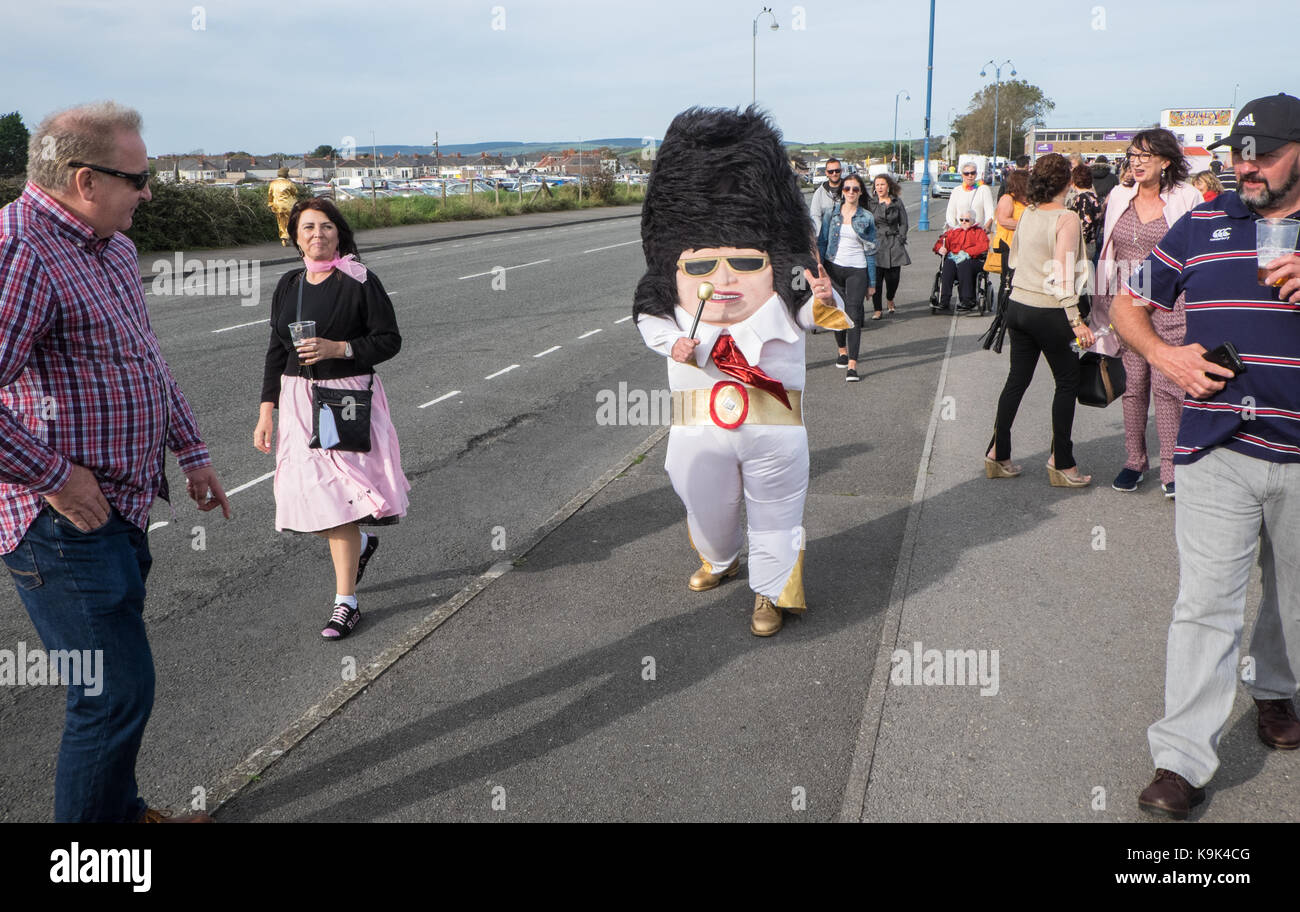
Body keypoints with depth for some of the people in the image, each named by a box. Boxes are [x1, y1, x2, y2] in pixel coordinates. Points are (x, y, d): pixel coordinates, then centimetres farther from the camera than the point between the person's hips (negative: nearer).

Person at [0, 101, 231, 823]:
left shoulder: (112, 248, 12)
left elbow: (146, 360, 23)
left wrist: (191, 452, 21)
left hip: (118, 510, 10)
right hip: (66, 520, -9)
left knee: (118, 684, 21)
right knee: (117, 692, -1)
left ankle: (120, 810, 39)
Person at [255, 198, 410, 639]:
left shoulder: (360, 282, -6)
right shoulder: (289, 285, 10)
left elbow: (389, 340, -6)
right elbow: (277, 350, 12)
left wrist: (337, 349, -20)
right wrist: (267, 411, 7)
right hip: (298, 399, 5)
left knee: (336, 496, -6)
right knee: (306, 493, 4)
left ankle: (346, 602, 5)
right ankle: (360, 542, 37)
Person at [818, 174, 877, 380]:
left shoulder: (866, 218, 2)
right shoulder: (831, 213, 4)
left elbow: (870, 251, 4)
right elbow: (821, 242, 8)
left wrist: (872, 283, 3)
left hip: (857, 270, -2)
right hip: (833, 267, 2)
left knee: (854, 315, -11)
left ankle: (852, 365, -15)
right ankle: (842, 351, 35)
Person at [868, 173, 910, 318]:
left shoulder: (897, 202, 9)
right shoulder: (870, 203, 5)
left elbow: (903, 223, 11)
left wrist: (900, 239, 0)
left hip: (894, 245, 1)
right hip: (876, 244, -1)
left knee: (893, 277, 2)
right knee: (876, 278, -8)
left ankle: (890, 301, 32)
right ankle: (877, 310, 2)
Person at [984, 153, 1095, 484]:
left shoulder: (1027, 214, 6)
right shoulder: (1066, 219, -15)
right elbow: (1062, 274, -21)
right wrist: (1076, 322, -21)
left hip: (1017, 305, 7)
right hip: (1048, 312, -7)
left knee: (1017, 379, 14)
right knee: (1067, 382, 6)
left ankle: (998, 455, 16)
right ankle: (1061, 464, 9)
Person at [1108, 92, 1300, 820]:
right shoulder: (1202, 226, 7)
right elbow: (1128, 306, 13)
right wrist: (1165, 354, -7)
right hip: (1216, 449, -1)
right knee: (1206, 603, -4)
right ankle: (1184, 759, 0)